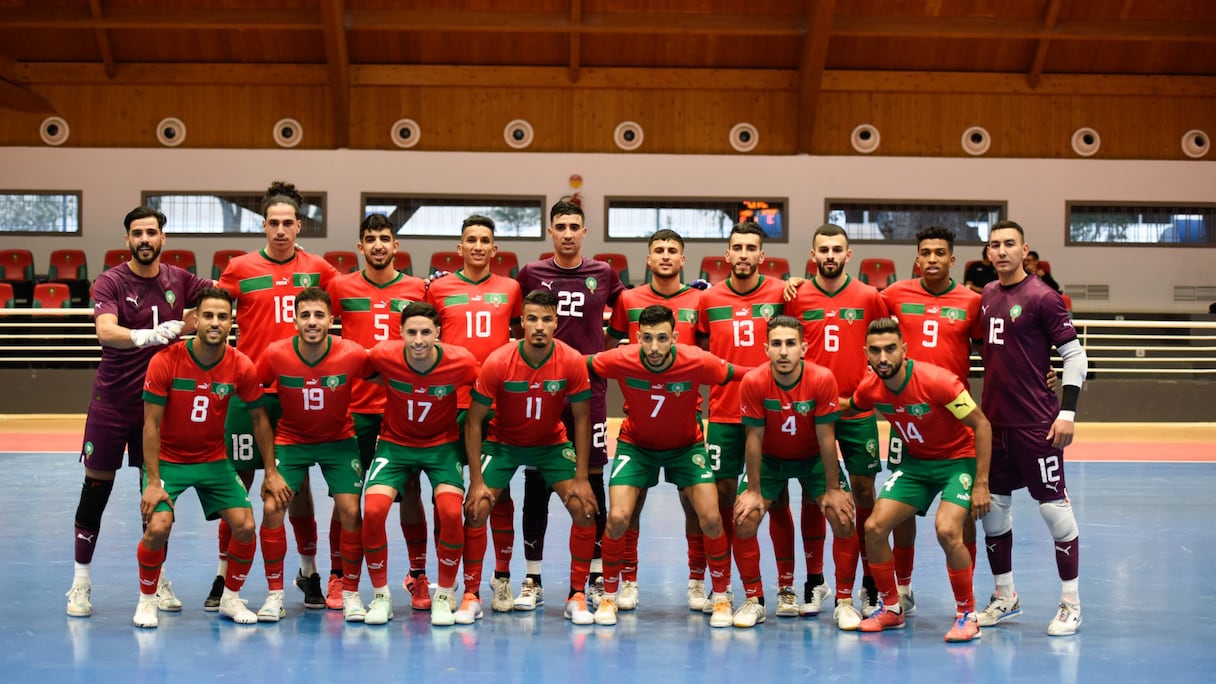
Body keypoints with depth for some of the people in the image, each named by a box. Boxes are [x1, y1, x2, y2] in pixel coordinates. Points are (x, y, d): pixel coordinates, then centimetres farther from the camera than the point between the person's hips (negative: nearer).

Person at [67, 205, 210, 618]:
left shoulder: (178, 280, 1)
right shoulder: (110, 282, -9)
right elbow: (105, 331, -26)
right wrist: (146, 336, -43)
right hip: (111, 400, -2)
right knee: (96, 487, 2)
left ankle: (156, 578, 21)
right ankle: (81, 581, 12)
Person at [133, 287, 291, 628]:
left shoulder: (241, 367, -12)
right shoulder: (166, 362, -19)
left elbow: (259, 418, 2)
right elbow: (151, 425, -15)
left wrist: (271, 472, 1)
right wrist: (153, 482, -19)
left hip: (214, 460, 3)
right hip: (168, 459, -2)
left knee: (245, 526, -10)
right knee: (158, 526, -21)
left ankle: (231, 599, 14)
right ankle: (147, 600, 5)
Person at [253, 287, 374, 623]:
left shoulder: (352, 354, -21)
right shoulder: (275, 354, -20)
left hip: (339, 440, 0)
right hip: (290, 440, 0)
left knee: (350, 510, -11)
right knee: (272, 508, -12)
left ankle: (351, 593, 7)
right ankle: (275, 594, 4)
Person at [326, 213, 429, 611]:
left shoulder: (417, 289, 6)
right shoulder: (341, 287, 5)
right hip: (354, 406, 0)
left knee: (410, 491, 3)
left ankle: (418, 577, 16)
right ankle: (337, 578, 16)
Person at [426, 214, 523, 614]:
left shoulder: (511, 289, 9)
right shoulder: (438, 289, 7)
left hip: (499, 404, 0)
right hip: (450, 404, 0)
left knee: (499, 492, 3)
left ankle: (502, 578, 12)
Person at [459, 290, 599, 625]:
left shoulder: (572, 362, -21)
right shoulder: (497, 362, -24)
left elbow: (582, 419, -11)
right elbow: (473, 421, -17)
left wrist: (581, 478, -14)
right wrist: (477, 481, -20)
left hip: (553, 443, 1)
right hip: (502, 442, -1)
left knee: (584, 509, -12)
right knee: (476, 509, -15)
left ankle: (577, 597, 3)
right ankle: (471, 596, 2)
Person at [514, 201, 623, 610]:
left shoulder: (603, 274, 4)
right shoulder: (531, 274, 3)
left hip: (589, 389, 0)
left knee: (592, 482, 4)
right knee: (536, 485, 3)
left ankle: (596, 578, 14)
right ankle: (533, 581, 12)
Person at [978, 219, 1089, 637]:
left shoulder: (1042, 297, -9)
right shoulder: (986, 296, 9)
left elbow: (1075, 355, -9)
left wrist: (1068, 411, -16)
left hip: (1036, 424, -6)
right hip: (993, 420, 7)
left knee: (1054, 506, -1)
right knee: (992, 506, 10)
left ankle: (1070, 603, 10)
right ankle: (1004, 597, 24)